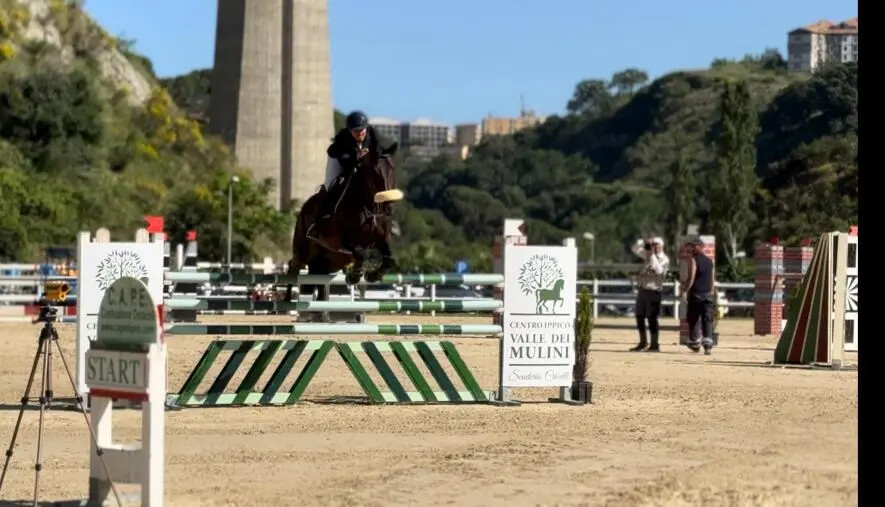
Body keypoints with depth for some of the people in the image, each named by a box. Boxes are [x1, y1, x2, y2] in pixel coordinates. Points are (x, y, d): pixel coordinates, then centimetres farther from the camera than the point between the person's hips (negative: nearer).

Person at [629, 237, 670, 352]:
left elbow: (658, 270, -23)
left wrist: (652, 255, -25)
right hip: (642, 290, 7)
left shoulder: (664, 259, -6)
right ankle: (643, 343, 22)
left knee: (652, 318, -8)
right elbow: (635, 249, 16)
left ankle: (655, 345, -4)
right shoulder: (648, 255, 14)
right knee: (639, 316, 11)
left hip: (653, 292, -7)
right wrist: (644, 242, -1)